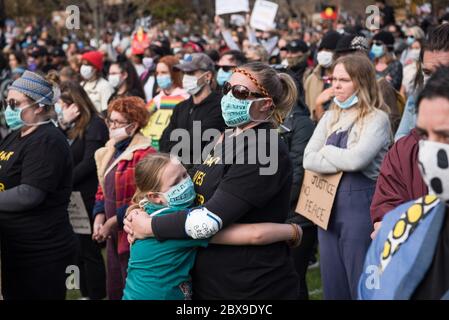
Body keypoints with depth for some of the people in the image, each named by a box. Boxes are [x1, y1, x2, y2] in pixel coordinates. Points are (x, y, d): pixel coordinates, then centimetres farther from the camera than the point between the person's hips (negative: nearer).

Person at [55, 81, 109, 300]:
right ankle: (86, 293, 23)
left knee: (88, 248, -2)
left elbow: (89, 163, -18)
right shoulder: (73, 126, 14)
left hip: (87, 198, -8)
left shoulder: (94, 125, -11)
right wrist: (63, 126, -5)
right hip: (73, 197, 8)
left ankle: (97, 295, 9)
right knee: (79, 247, 13)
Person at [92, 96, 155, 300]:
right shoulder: (109, 152, 14)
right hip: (114, 236, 9)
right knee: (114, 291, 17)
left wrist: (112, 222, -17)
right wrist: (99, 218, 1)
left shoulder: (145, 154, -16)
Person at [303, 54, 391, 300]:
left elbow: (356, 159, -20)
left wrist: (326, 150, -3)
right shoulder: (330, 117, 11)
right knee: (332, 284, 13)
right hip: (327, 205, 6)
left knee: (361, 285, 1)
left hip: (360, 204, -6)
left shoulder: (377, 118, -7)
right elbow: (308, 159, 0)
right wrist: (344, 162, -12)